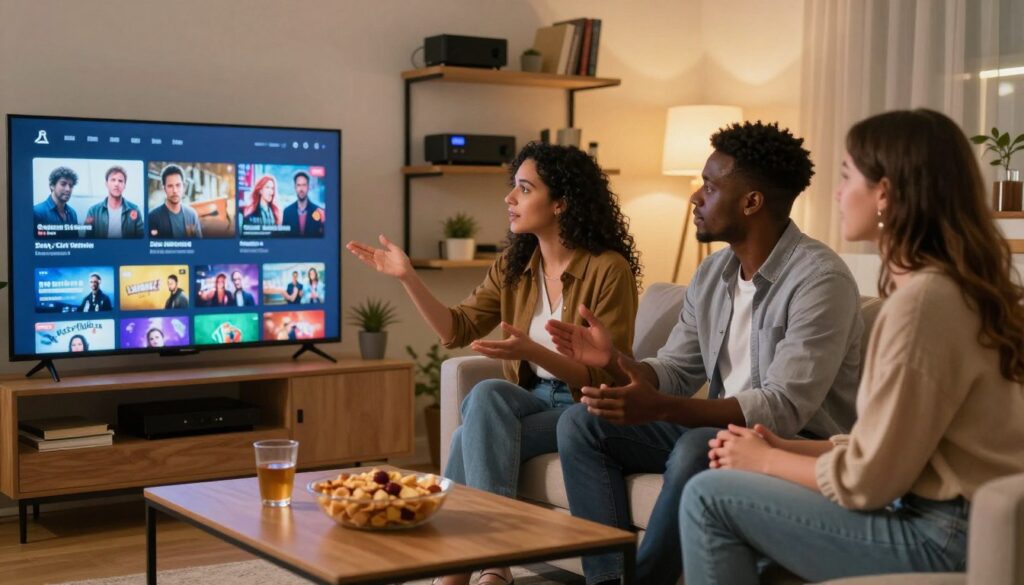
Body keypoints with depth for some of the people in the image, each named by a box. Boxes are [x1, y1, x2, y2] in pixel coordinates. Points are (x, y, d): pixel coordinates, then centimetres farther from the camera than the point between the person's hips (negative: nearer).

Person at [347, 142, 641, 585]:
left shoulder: (608, 269, -14)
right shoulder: (514, 265, 6)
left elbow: (606, 376, -15)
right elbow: (456, 330, 3)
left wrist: (531, 352, -30)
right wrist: (408, 278, -9)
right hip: (530, 400, 5)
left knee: (473, 439, -27)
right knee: (486, 394, -30)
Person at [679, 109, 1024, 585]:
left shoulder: (922, 300, -21)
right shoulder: (951, 285, 9)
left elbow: (867, 482, -17)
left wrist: (764, 460, -1)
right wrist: (783, 448, 5)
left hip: (943, 542, -10)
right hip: (942, 517, 10)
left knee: (710, 496, -7)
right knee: (730, 480, 14)